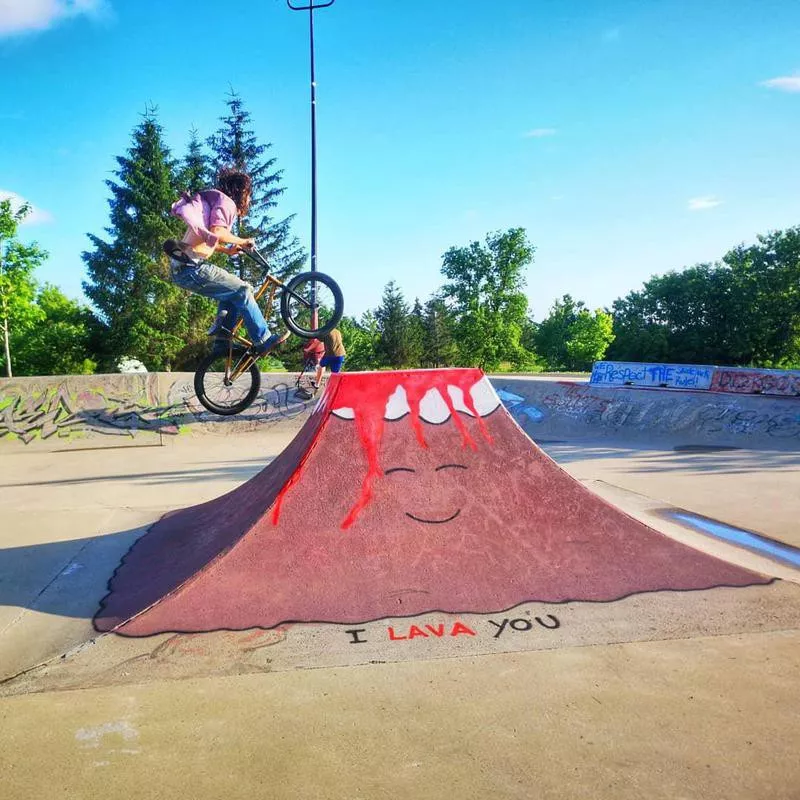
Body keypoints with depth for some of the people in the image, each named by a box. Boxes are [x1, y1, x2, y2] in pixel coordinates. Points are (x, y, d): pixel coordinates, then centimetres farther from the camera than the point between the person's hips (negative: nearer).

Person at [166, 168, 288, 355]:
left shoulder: (213, 201, 26)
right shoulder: (226, 202, -4)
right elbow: (217, 233, -21)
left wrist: (227, 250, 31)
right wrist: (241, 241, -6)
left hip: (179, 268, 10)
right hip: (191, 267, -10)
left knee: (231, 293, 23)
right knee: (242, 291, -5)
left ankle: (222, 339, 14)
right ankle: (264, 341, -1)